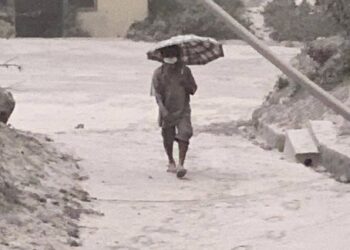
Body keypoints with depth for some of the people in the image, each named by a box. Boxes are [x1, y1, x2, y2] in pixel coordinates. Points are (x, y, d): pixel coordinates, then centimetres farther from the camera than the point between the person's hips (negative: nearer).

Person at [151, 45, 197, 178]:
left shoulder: (185, 71, 2)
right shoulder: (159, 73, -4)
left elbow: (193, 90, 5)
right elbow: (157, 93, -12)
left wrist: (185, 83, -16)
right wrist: (163, 110, -25)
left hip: (183, 111, 0)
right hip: (167, 111, 0)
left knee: (184, 135, -17)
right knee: (168, 139, 8)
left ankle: (181, 165, -16)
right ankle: (171, 162, 32)